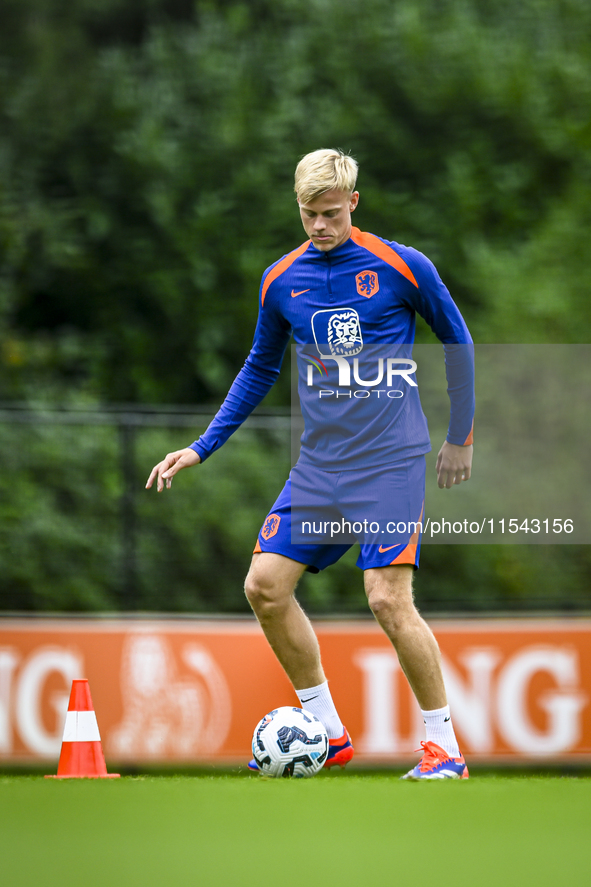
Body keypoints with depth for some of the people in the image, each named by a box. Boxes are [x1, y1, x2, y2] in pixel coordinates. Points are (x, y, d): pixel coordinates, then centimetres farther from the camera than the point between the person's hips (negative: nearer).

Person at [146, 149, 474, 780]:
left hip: (391, 460, -5)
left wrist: (460, 438, 10)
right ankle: (329, 734, 11)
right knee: (265, 586, -3)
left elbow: (457, 343, 7)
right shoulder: (282, 280, 6)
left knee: (388, 598, -17)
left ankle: (445, 749, -4)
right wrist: (201, 449, 15)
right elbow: (260, 369, 20)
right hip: (318, 463, 5)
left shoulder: (402, 267, -6)